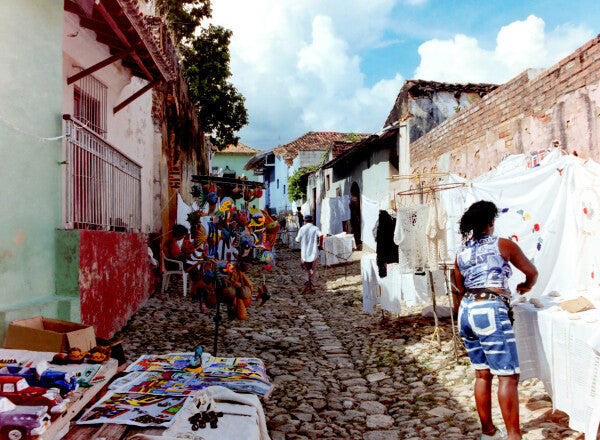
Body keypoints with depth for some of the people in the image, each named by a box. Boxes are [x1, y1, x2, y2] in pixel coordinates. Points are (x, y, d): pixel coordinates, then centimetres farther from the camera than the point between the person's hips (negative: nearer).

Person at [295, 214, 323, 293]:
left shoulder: (302, 229, 0)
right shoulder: (315, 228, -1)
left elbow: (298, 240, 1)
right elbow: (321, 235, -20)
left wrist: (297, 235, 22)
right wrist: (320, 245, -7)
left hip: (304, 252, 0)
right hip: (313, 252, 0)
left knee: (305, 269, 9)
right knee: (313, 270, 11)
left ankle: (306, 283, -16)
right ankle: (312, 288, 11)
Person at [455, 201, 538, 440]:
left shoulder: (461, 254, 15)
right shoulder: (503, 245, 3)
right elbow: (532, 272, 16)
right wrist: (526, 286, 37)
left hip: (465, 311, 6)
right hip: (490, 312, -6)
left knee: (482, 374, 14)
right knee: (508, 376, -2)